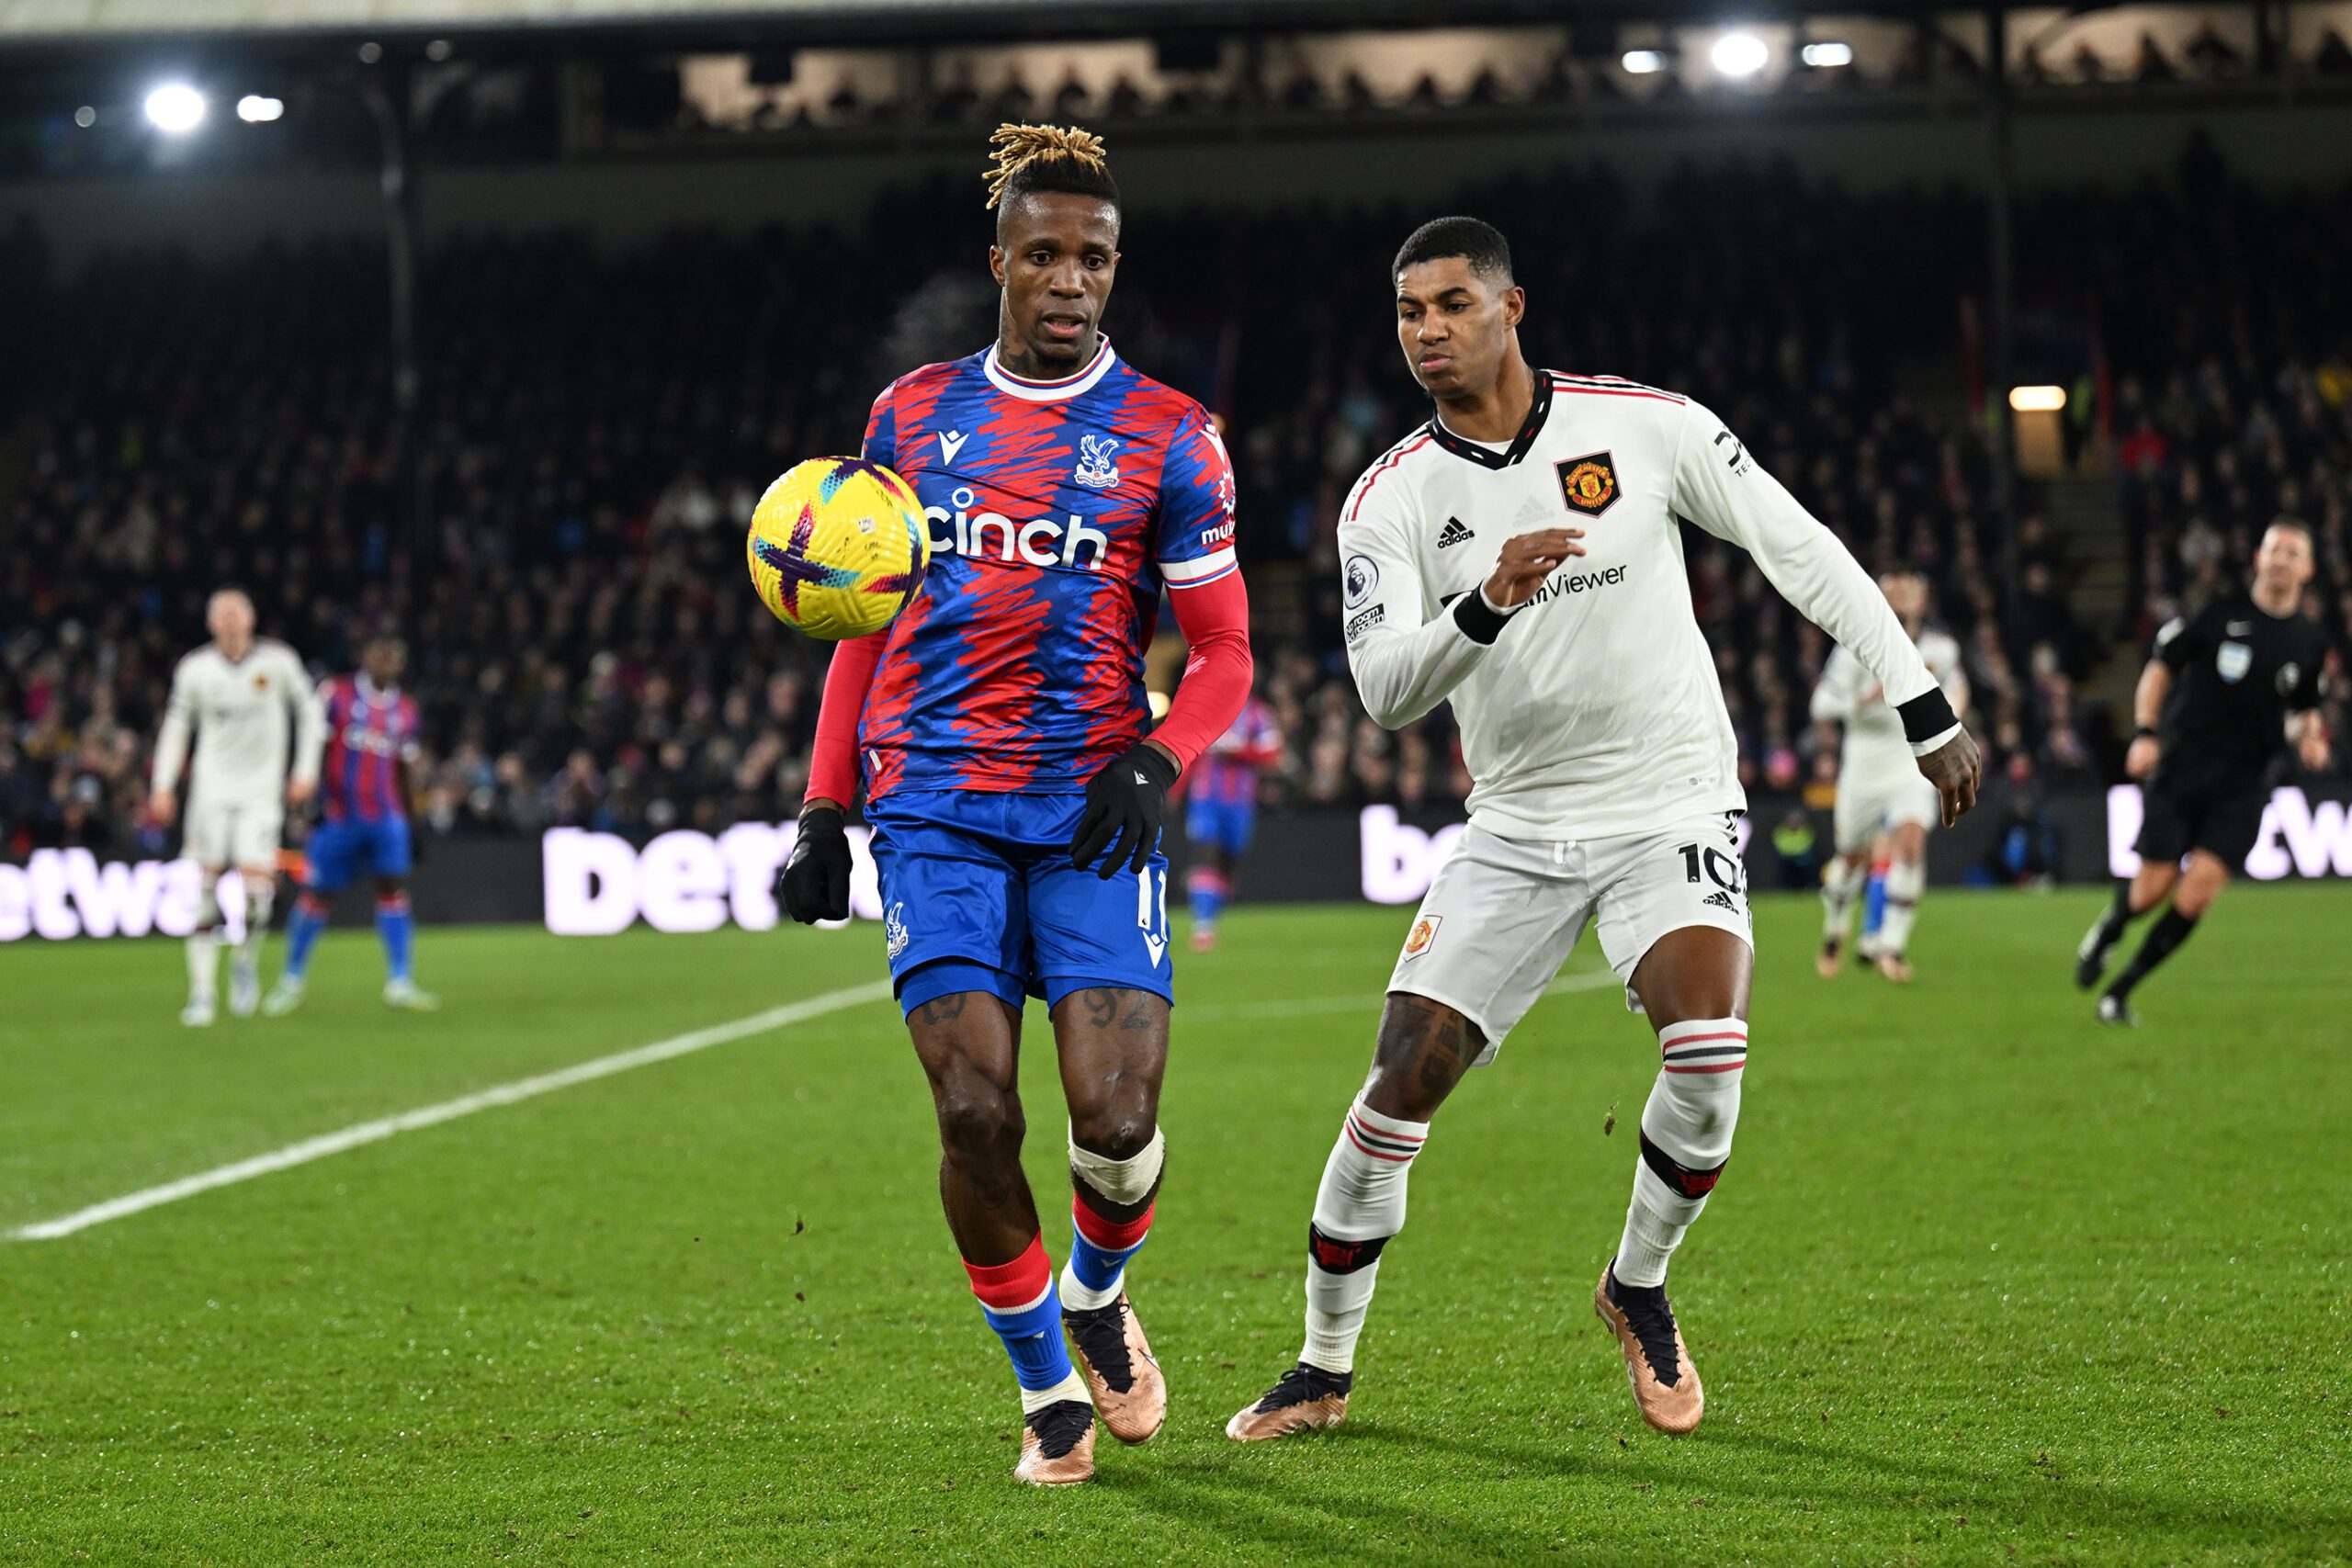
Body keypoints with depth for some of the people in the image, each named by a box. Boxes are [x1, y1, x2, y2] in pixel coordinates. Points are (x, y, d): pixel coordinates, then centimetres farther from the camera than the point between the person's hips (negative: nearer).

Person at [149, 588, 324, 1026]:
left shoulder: (278, 661, -5)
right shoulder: (195, 670, -1)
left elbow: (309, 711, 7)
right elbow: (176, 726, 11)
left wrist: (306, 771, 1)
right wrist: (163, 785, 3)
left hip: (260, 792, -1)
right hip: (211, 788, 1)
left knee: (256, 888, -13)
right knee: (205, 889, -4)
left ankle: (247, 960, 17)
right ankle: (202, 992, 4)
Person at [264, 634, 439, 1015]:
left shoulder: (405, 709, 12)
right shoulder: (336, 694, -2)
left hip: (385, 817, 3)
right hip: (338, 817, -3)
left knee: (393, 888, -10)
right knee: (317, 895, 1)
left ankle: (400, 982, -9)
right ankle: (292, 978, 16)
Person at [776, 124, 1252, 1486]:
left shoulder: (1170, 439, 5)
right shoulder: (912, 416, 12)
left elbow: (1224, 655, 6)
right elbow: (866, 623, 18)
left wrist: (1155, 764, -13)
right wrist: (824, 811, 12)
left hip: (1092, 812, -1)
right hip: (935, 808, 1)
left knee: (1118, 1113, -12)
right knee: (974, 1108, -11)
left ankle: (1098, 1294, 22)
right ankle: (1049, 1388, 8)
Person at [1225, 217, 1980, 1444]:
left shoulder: (1642, 425, -7)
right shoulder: (1390, 500, -3)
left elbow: (1800, 551, -1)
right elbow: (1382, 688, -15)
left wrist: (1923, 709, -1)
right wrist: (1486, 605, -34)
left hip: (1672, 806, -2)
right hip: (1515, 827, 2)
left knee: (1708, 1049, -25)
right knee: (1403, 1080, -7)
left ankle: (1638, 1285, 3)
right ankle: (1325, 1367, 12)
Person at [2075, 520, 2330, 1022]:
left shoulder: (2311, 642, 8)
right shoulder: (2222, 613, -1)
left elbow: (2304, 711, 23)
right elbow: (2161, 668, 4)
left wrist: (2308, 738, 0)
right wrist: (2145, 732, -9)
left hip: (2243, 785, 2)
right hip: (2182, 768, -2)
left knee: (2200, 887, -15)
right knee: (2153, 889, -4)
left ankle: (2119, 991, -2)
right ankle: (2106, 931, 33)